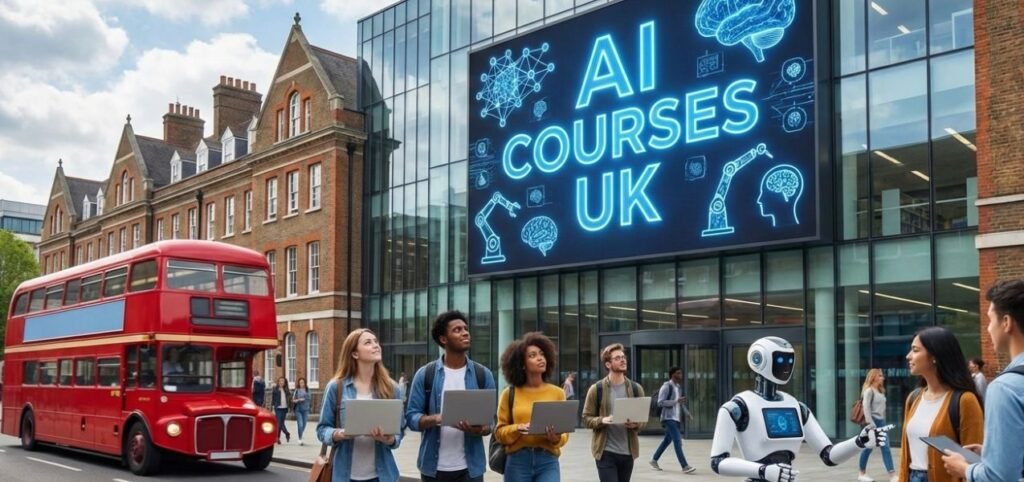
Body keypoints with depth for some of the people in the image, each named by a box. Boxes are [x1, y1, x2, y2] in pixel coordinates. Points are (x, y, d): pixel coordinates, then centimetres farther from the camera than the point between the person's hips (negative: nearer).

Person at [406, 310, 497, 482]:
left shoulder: (483, 375, 4)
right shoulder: (425, 374, 0)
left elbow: (490, 421, 4)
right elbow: (411, 416, -1)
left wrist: (479, 429, -19)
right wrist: (436, 419, -21)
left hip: (470, 467, 1)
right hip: (434, 467, 0)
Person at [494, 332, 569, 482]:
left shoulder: (557, 393, 6)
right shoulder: (510, 393, 3)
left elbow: (564, 431, 7)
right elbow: (500, 431, 4)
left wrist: (556, 438, -15)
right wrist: (517, 429, -15)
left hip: (548, 461, 0)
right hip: (517, 461, 0)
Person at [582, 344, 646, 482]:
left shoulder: (636, 389, 5)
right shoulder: (596, 389, -3)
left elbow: (644, 418, 9)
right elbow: (586, 418, 0)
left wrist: (636, 424, -14)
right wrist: (602, 420, -20)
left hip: (628, 452, 4)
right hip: (605, 452, -4)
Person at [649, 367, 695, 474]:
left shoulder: (678, 387, 15)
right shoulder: (666, 386, -11)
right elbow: (660, 402, -17)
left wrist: (686, 413, 8)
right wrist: (676, 401, -24)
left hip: (676, 418, 9)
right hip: (669, 418, -9)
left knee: (667, 440, 15)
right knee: (678, 441, -15)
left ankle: (654, 460, 29)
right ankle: (685, 466, -18)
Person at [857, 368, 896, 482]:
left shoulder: (880, 391, 15)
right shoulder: (869, 390, -10)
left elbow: (881, 408, 17)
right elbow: (866, 408, -16)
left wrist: (883, 422, 13)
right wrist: (871, 424, -20)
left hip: (880, 422, 8)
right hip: (873, 421, -8)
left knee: (885, 448, -1)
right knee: (868, 448, 2)